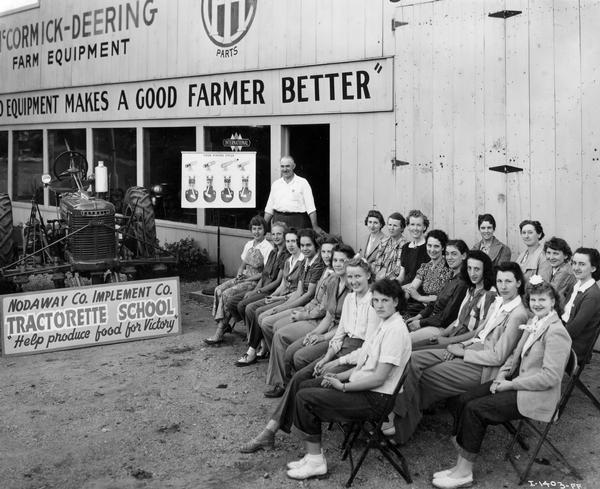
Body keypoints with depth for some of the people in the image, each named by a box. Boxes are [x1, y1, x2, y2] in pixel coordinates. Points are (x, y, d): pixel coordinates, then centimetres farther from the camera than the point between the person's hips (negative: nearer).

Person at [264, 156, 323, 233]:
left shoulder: (302, 182, 1)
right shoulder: (275, 184, 13)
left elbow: (310, 207, -5)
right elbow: (269, 208, 17)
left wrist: (315, 227, -11)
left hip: (297, 220, -3)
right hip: (279, 220, 3)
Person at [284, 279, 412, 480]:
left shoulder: (395, 330, -21)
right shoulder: (384, 323, 9)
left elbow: (379, 378, -23)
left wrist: (343, 386, -14)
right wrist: (340, 376, 4)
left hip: (375, 399, -10)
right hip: (363, 385, 10)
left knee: (304, 398, -14)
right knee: (305, 386, 12)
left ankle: (316, 460, -2)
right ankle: (312, 454, 10)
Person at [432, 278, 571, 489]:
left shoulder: (556, 333, -17)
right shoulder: (533, 323, 10)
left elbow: (550, 377, -22)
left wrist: (511, 384, -18)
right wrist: (502, 374, 0)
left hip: (537, 395, -9)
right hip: (518, 381, 9)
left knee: (475, 409, -20)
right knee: (463, 401, -8)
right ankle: (461, 465, -6)